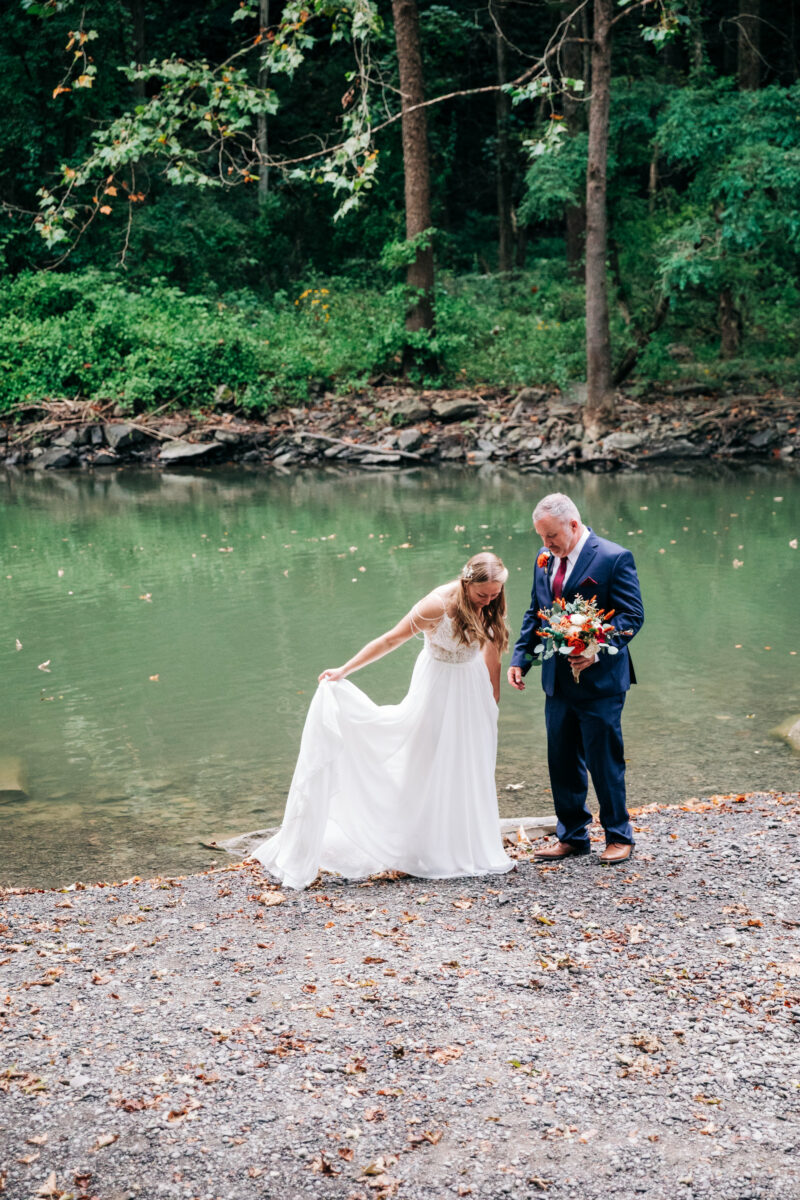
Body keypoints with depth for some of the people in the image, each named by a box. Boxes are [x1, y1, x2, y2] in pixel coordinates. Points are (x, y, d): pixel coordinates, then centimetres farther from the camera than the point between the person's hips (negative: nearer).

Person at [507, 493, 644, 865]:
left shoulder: (614, 558, -11)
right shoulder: (544, 559, 9)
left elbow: (632, 615, -13)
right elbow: (535, 613, 17)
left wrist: (597, 652, -26)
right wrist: (520, 659, 6)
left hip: (600, 681, -6)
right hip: (557, 681, 6)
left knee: (605, 761, 1)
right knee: (562, 761, 12)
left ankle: (619, 837, 17)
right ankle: (572, 836, 24)